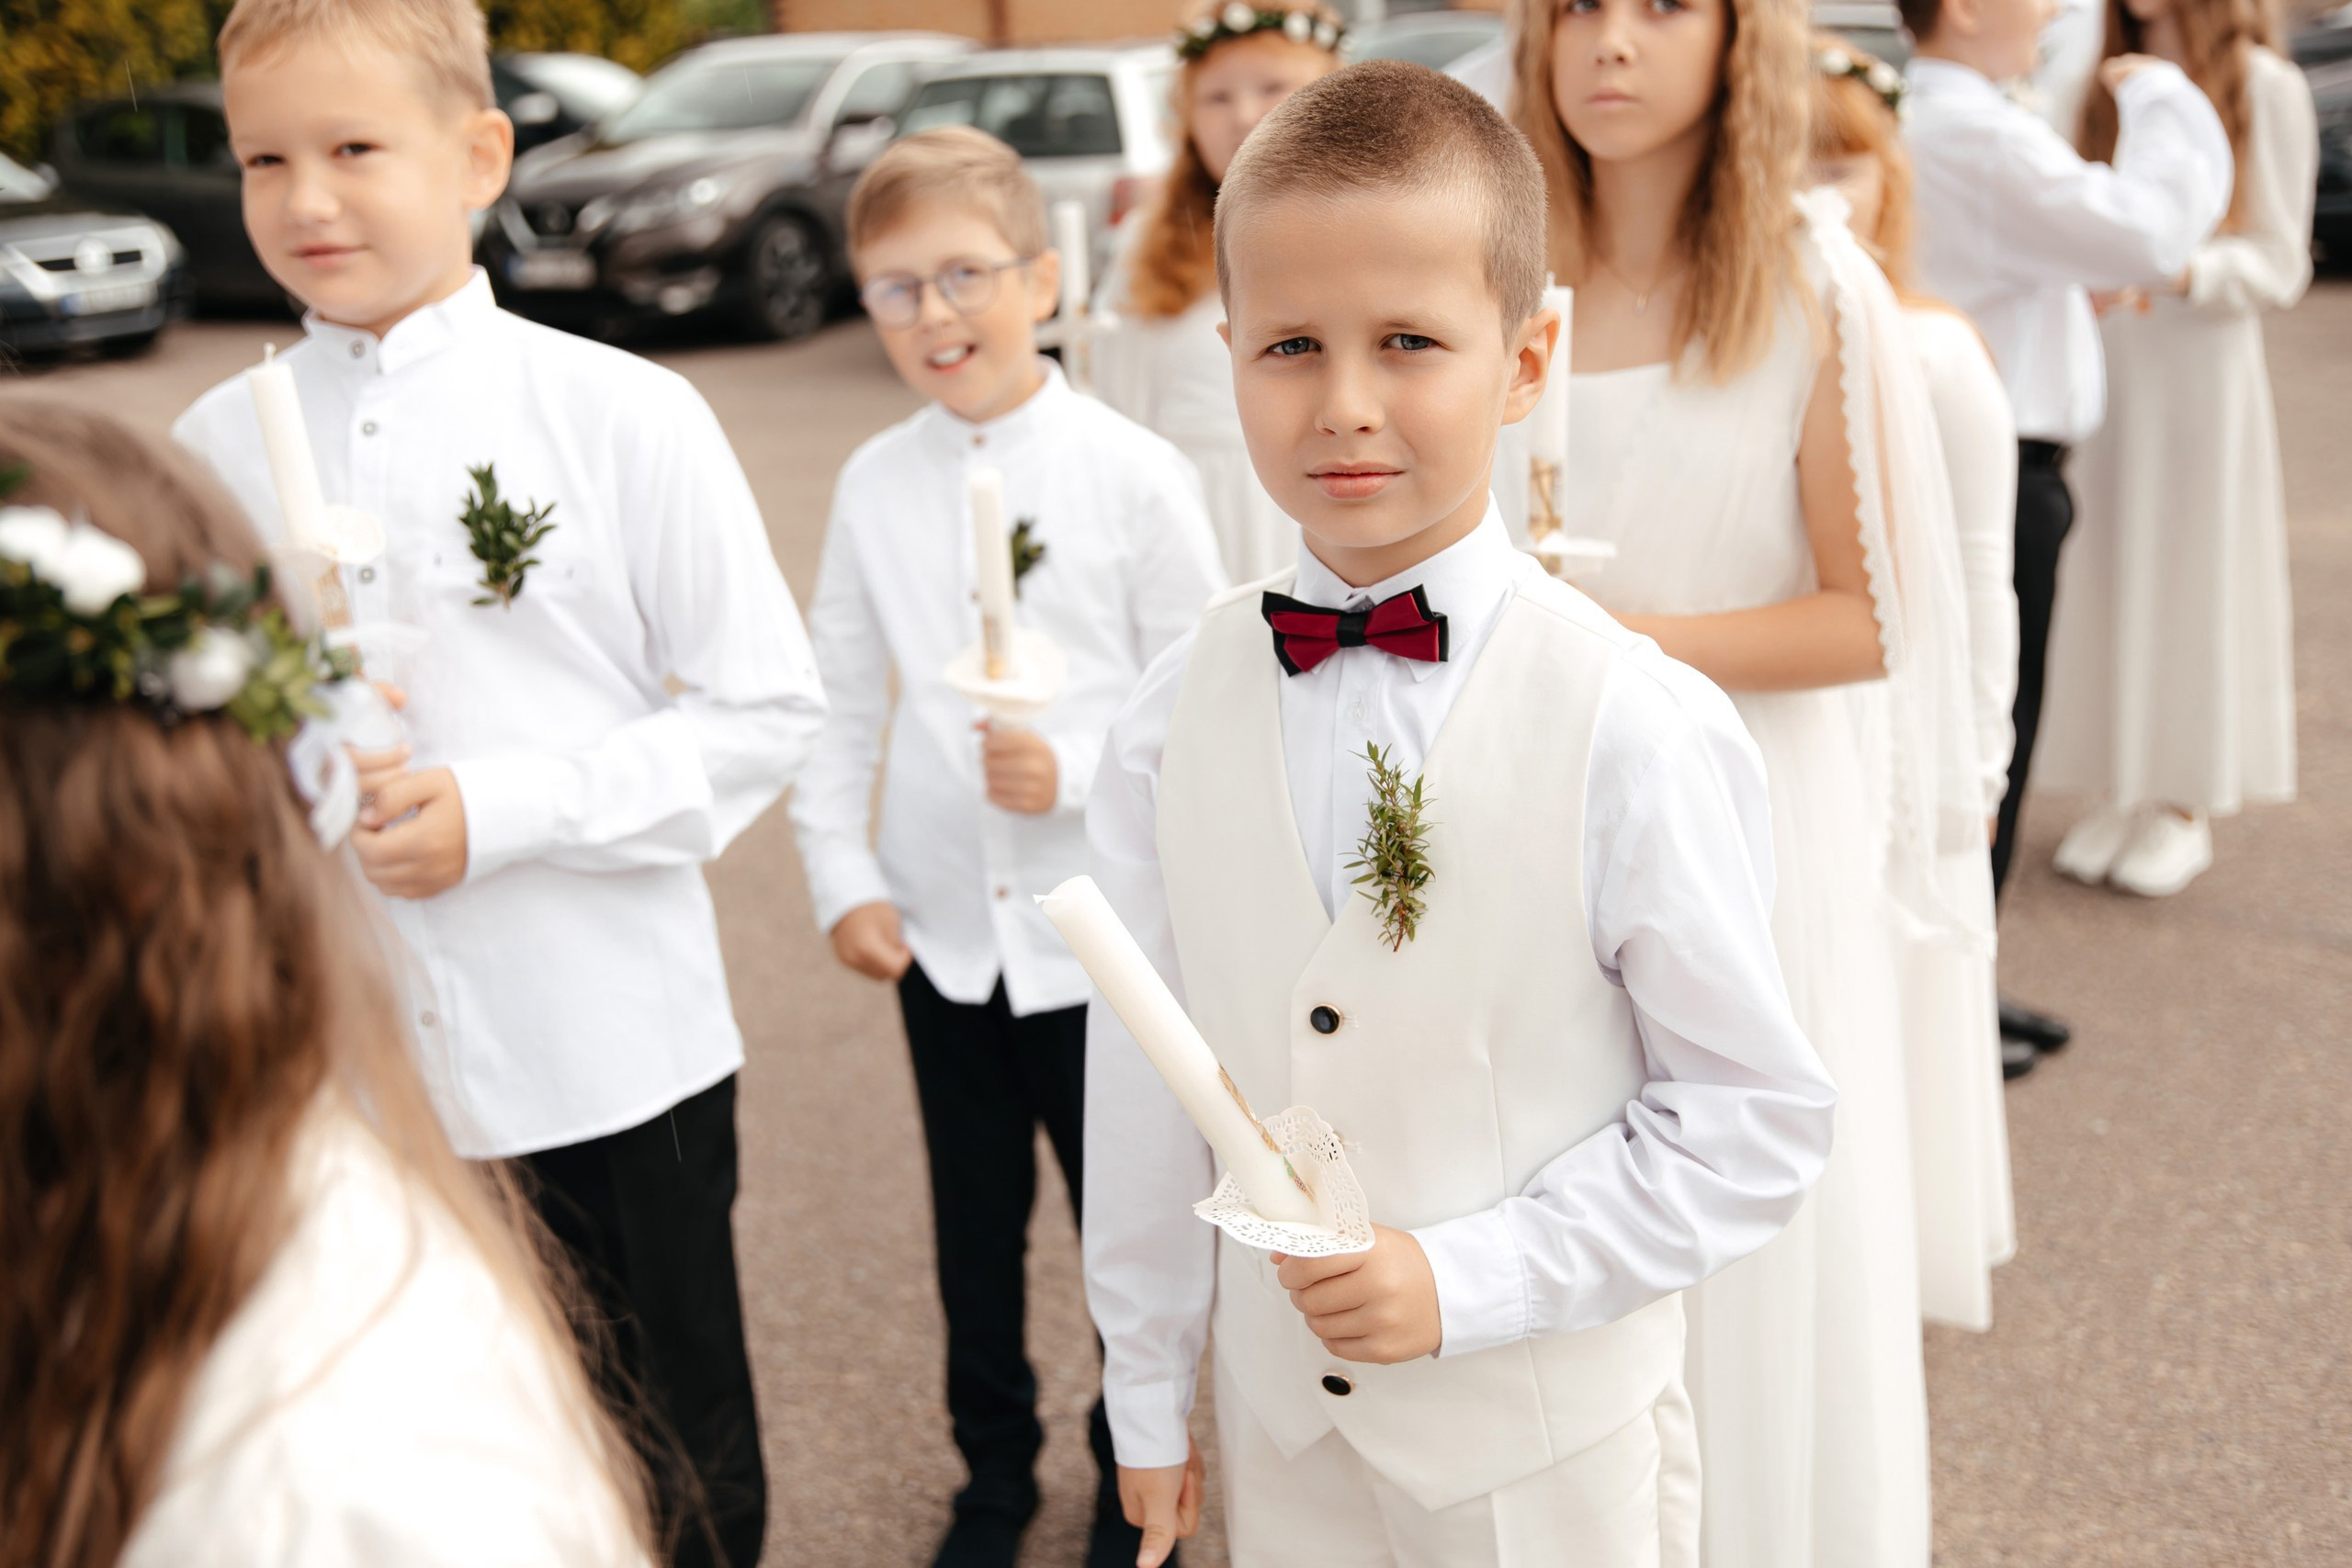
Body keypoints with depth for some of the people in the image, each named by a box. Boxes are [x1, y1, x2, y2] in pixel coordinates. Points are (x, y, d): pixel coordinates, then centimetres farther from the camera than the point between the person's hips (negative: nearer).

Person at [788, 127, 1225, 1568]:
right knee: (976, 1231, 18)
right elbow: (841, 699, 6)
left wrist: (1075, 769, -22)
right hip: (939, 931, 3)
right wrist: (843, 877, 0)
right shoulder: (876, 484, 1)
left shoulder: (1135, 474, -10)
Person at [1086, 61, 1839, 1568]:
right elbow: (1146, 1081, 0)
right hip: (1282, 1428, 3)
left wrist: (1464, 1280, -19)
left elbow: (1756, 1117, -12)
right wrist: (1148, 1396, 8)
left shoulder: (1636, 727, -19)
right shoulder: (1179, 717, -7)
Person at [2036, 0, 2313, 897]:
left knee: (2190, 579, 1)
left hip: (2201, 368, -3)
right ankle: (2117, 794, 16)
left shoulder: (2266, 89, -3)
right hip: (2100, 364, 3)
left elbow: (2277, 266, -3)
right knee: (2103, 580, 5)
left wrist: (2189, 268, -21)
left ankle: (2185, 805, 12)